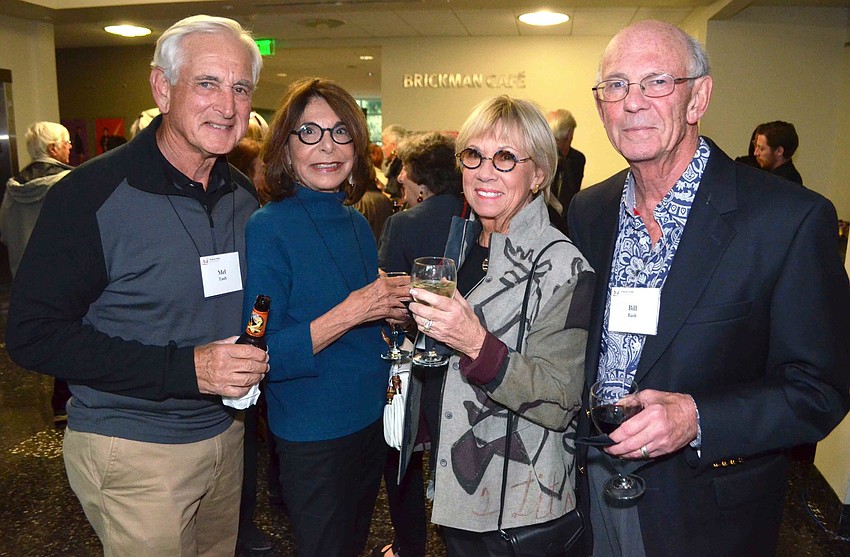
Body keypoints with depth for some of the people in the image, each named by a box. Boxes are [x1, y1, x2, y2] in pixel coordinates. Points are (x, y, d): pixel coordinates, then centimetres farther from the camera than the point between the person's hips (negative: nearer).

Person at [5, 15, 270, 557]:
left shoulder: (244, 196, 3)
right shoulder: (93, 192, -18)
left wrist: (256, 354, -4)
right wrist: (183, 368, -26)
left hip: (226, 436, 6)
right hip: (133, 452, -6)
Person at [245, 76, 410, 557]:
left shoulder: (358, 225, 3)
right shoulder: (268, 228, -17)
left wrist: (395, 305, -6)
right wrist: (350, 312, -28)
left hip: (371, 422, 7)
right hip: (312, 439, -6)